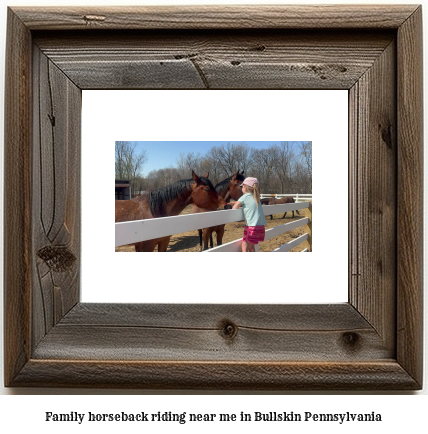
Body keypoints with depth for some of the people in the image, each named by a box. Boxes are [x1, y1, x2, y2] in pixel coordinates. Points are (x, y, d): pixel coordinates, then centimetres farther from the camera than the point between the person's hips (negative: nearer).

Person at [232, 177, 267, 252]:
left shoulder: (245, 197, -6)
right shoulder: (256, 197, 13)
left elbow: (234, 209, -5)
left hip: (252, 227, -7)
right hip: (261, 227, 8)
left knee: (244, 247, -1)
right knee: (251, 246, 21)